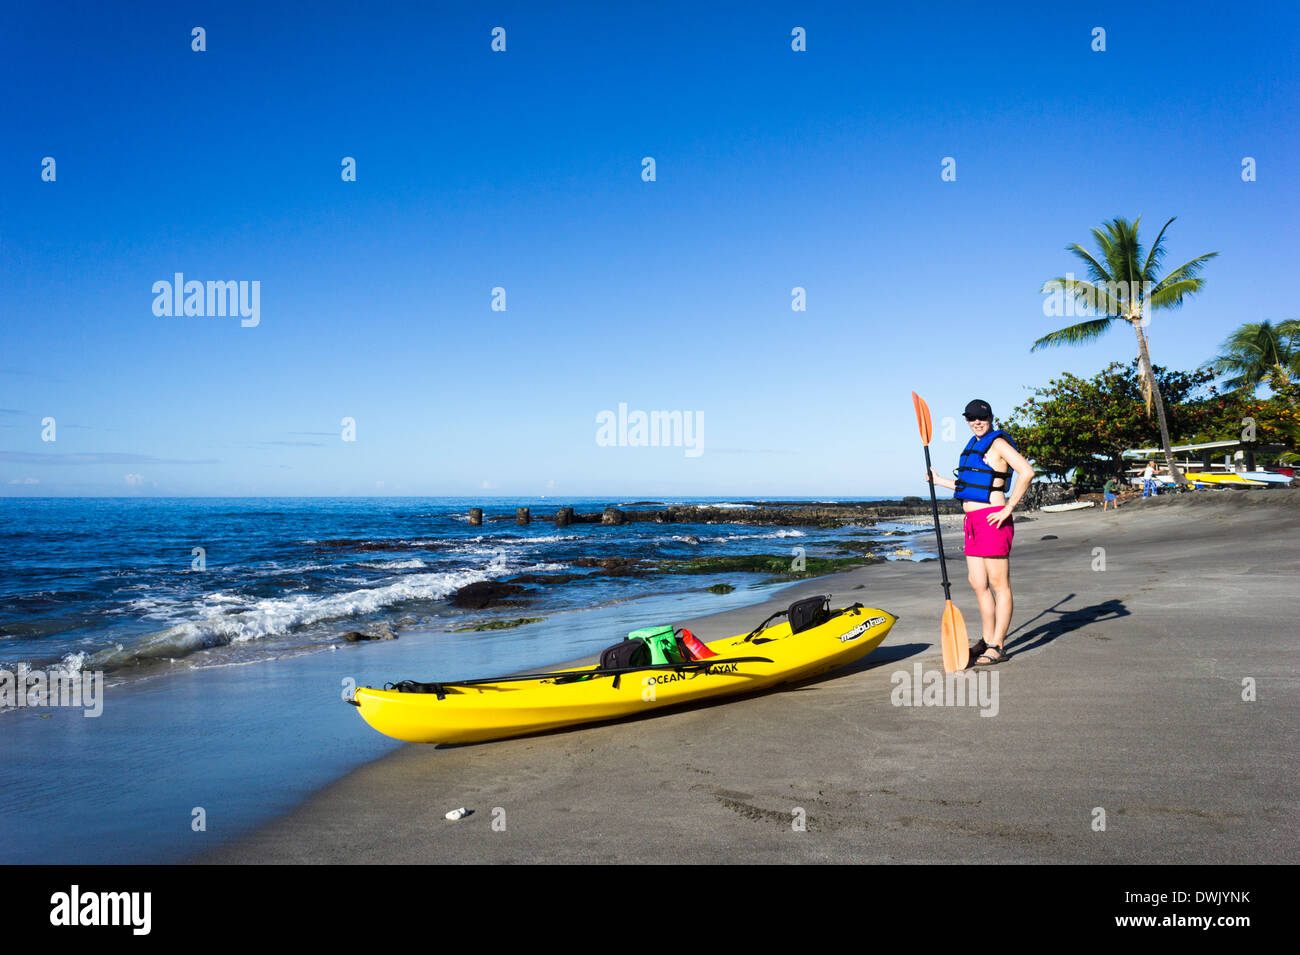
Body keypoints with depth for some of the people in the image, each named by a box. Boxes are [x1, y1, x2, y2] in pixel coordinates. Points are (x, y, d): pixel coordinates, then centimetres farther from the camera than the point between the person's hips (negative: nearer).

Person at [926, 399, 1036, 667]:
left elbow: (1027, 471, -20)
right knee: (977, 583, 12)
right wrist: (939, 481, 33)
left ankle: (997, 647, 1)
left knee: (998, 584, -3)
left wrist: (1008, 509, -20)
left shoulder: (998, 443, -8)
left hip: (992, 519, -9)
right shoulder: (974, 445, 19)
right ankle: (987, 640, 23)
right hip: (972, 521, 9)